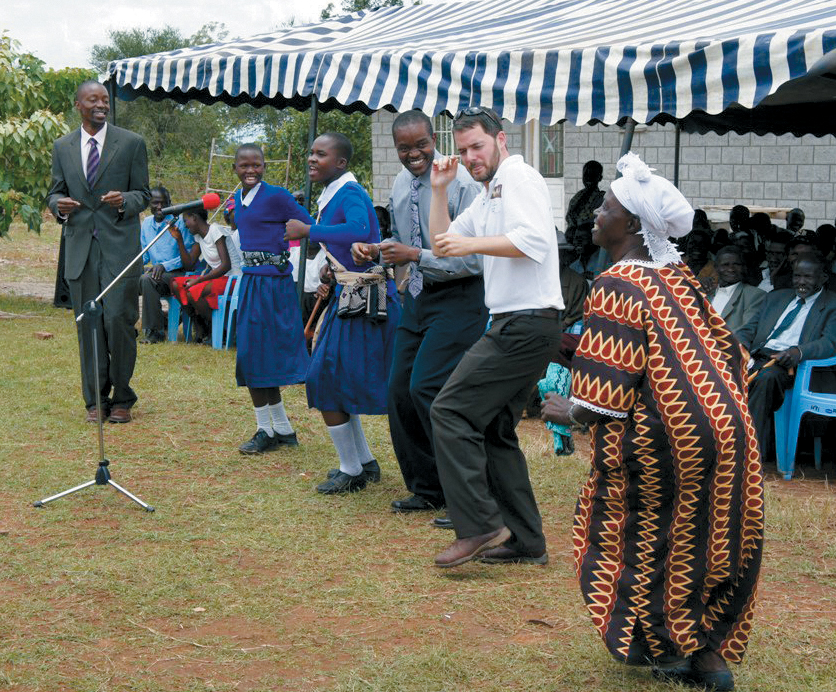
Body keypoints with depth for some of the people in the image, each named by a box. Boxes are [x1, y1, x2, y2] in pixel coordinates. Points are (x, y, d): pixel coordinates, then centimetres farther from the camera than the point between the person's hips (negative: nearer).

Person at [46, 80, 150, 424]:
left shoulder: (131, 143, 3)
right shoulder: (62, 147, 11)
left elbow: (143, 194, 5)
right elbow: (55, 192, 16)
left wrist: (124, 201, -18)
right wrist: (59, 205, -8)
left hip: (119, 245, -3)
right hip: (80, 247, 3)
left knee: (119, 320, -8)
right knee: (88, 324, 4)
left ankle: (121, 398, 6)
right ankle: (95, 400, 12)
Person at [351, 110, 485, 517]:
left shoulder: (459, 183, -16)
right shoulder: (401, 184, 8)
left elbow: (476, 258, -20)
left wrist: (416, 256, -23)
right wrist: (374, 252, 1)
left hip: (457, 298, -8)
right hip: (418, 296, 8)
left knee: (427, 388, -16)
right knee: (400, 392, 7)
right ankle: (426, 490, 21)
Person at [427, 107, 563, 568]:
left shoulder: (518, 175, -7)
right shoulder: (488, 196, 24)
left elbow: (535, 239, -22)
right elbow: (442, 244, 26)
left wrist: (473, 244, -20)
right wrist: (440, 189, 16)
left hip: (525, 325, -11)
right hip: (516, 325, 11)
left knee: (451, 410, -13)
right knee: (494, 430, 13)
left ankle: (480, 526, -14)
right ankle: (524, 542, 15)